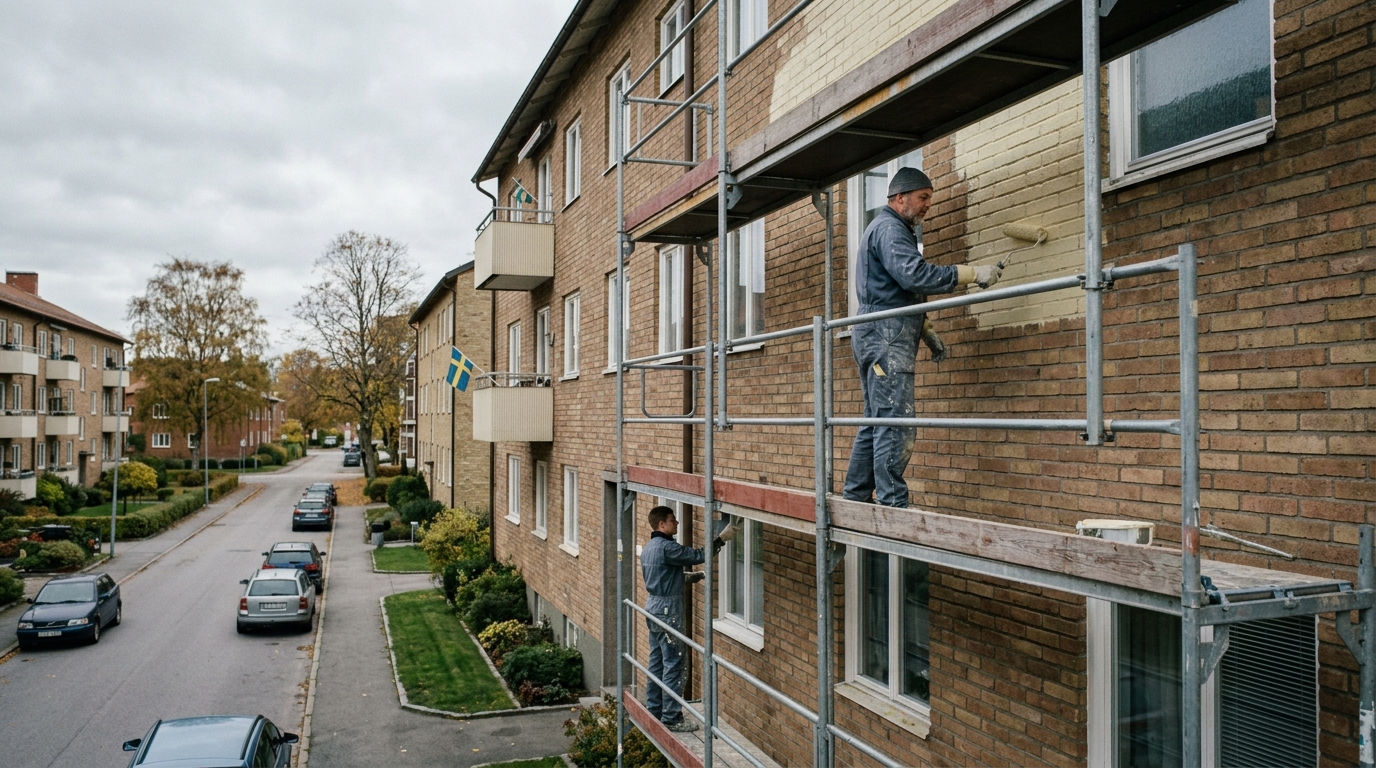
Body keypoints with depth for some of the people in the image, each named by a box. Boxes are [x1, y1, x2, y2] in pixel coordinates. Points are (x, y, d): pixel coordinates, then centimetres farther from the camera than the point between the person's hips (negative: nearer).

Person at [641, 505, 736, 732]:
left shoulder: (649, 547, 12)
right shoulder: (666, 547, -19)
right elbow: (698, 555, -21)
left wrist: (693, 576, 21)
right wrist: (721, 538, -14)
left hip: (654, 607, 10)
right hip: (668, 610, -10)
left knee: (657, 661, 15)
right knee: (673, 664, -4)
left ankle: (654, 710, 22)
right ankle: (671, 717, 1)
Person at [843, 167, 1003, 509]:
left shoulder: (895, 229, 27)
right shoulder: (889, 228, -7)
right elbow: (915, 275, -23)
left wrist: (927, 331, 22)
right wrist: (973, 274, -21)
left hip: (881, 336, 11)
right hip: (886, 338, -11)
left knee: (876, 423, 11)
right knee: (896, 424, -13)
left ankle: (855, 498, 14)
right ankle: (893, 505, -15)